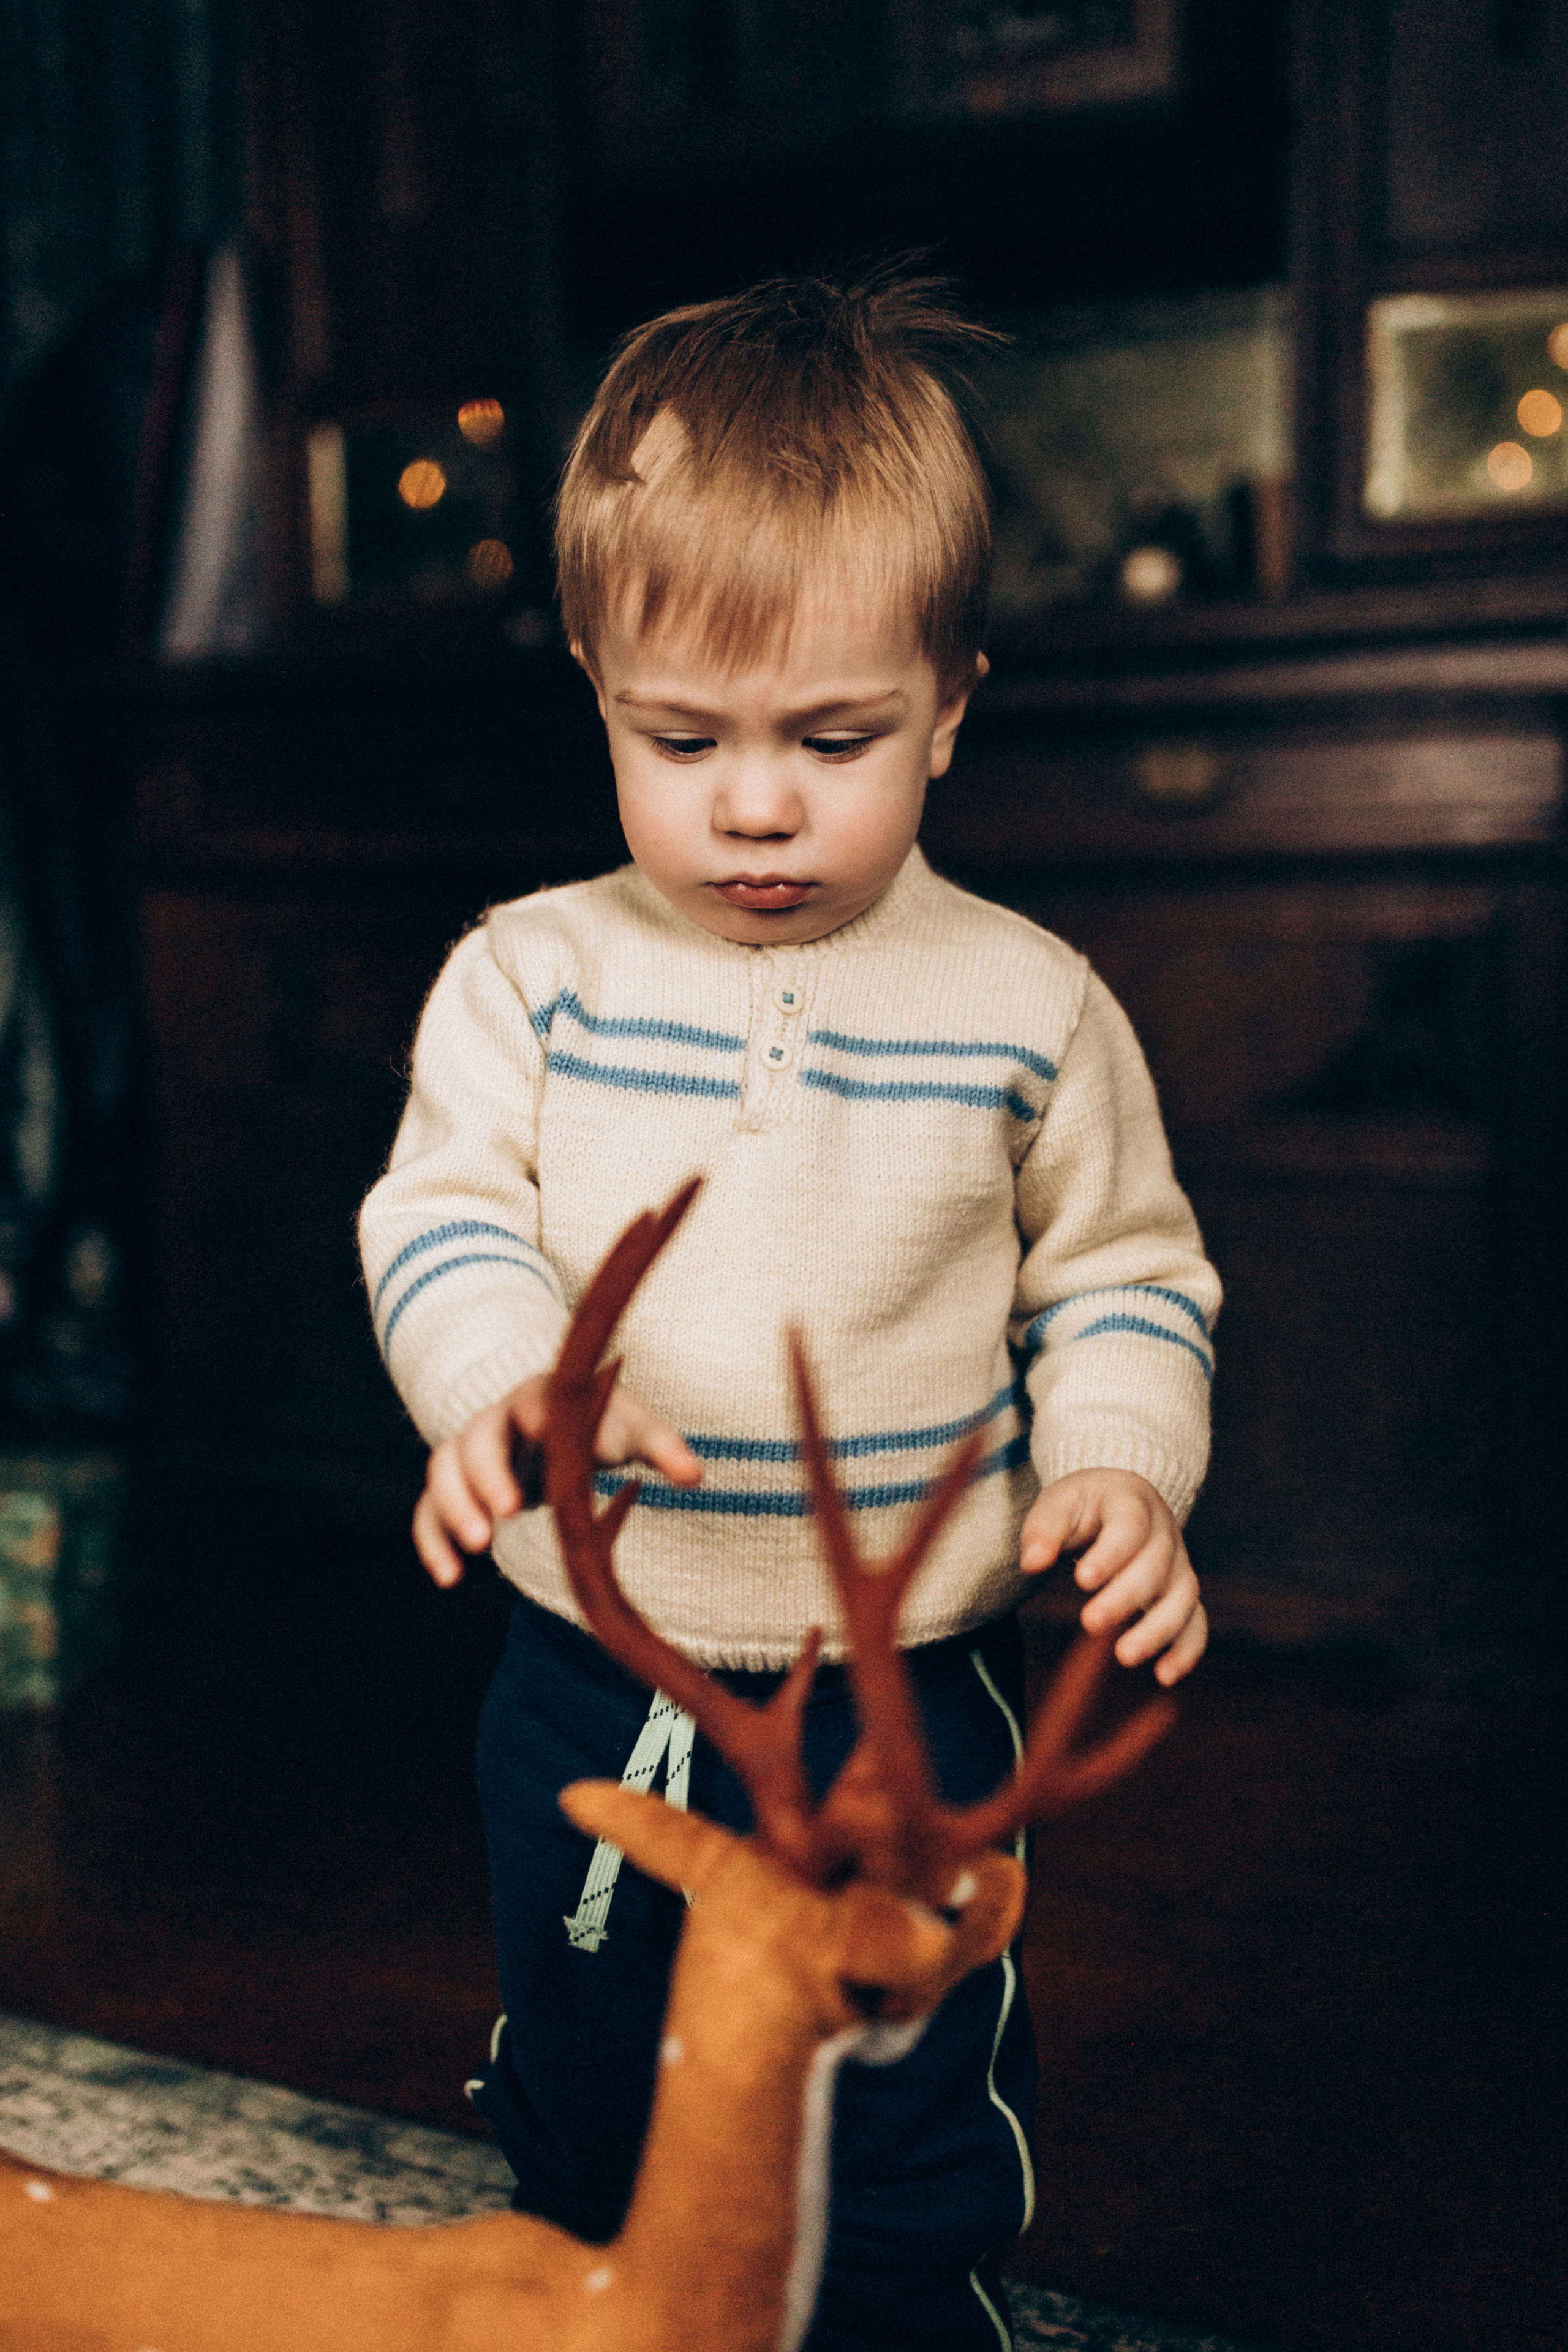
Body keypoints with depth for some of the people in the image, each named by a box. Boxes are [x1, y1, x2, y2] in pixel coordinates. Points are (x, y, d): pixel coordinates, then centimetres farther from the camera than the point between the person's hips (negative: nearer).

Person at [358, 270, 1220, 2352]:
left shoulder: (1024, 1006, -8)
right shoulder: (530, 975, -6)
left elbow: (1122, 1276, 0)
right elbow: (445, 1218, -11)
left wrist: (1121, 1469, -17)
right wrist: (501, 1385, -31)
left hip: (904, 1702, -2)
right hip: (591, 1690, 2)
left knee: (909, 2180, 16)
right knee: (583, 2125, 25)